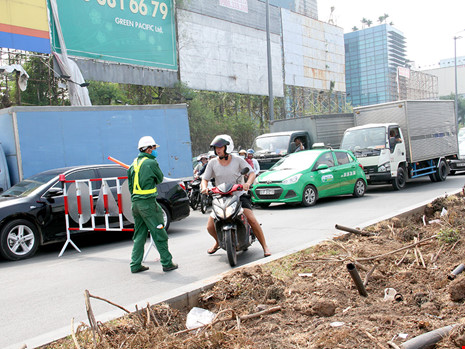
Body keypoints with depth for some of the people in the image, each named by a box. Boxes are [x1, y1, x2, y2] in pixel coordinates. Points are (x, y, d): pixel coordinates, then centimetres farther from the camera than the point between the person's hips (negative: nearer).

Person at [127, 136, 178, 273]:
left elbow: (130, 184, 17)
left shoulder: (134, 163, 13)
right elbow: (160, 178, 2)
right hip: (147, 202, -8)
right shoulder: (151, 162, -10)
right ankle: (167, 263, 6)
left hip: (135, 202, 8)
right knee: (159, 234, 0)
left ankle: (135, 265, 16)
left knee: (139, 235, 14)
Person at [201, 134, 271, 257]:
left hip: (238, 195, -2)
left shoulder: (238, 160, -3)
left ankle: (265, 246, -2)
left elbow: (252, 173, -4)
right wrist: (204, 187, -18)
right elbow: (205, 179, 5)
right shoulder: (212, 163, 2)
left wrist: (248, 183, -25)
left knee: (252, 220, -20)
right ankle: (218, 242, 28)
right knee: (210, 227, -7)